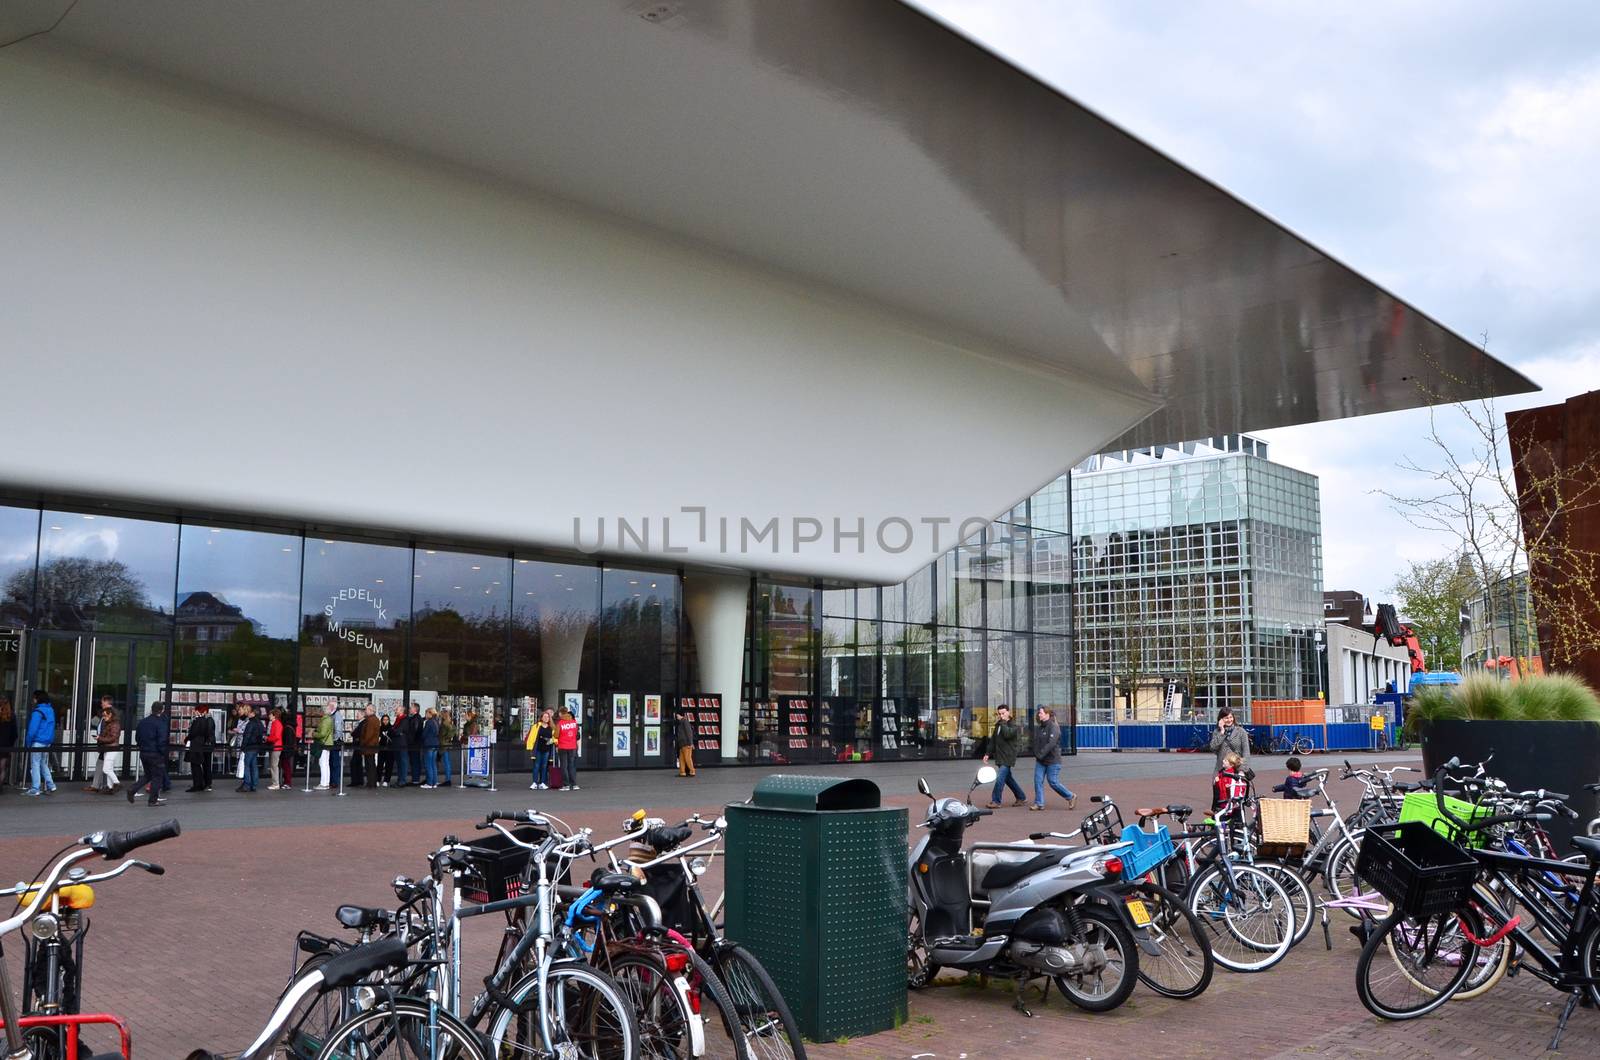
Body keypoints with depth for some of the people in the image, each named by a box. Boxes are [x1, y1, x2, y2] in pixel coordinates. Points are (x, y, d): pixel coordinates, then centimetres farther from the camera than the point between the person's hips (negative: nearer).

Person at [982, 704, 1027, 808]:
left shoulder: (1014, 726, -6)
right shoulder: (998, 726, 15)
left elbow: (1007, 734, -26)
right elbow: (993, 741, 19)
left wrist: (1003, 722, -17)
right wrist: (988, 754, 14)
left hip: (1008, 757, -8)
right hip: (999, 758, 8)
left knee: (1000, 778, -14)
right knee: (1008, 779, 14)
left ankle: (995, 801, -11)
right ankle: (1021, 798, 25)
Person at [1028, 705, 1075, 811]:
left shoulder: (1053, 727, -14)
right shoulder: (1039, 727, 10)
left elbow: (1051, 743, -23)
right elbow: (1036, 742, 15)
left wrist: (1040, 754, -25)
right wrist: (1035, 754, 2)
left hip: (1052, 760, -7)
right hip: (1040, 761, 7)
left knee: (1053, 782, -3)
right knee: (1038, 780, 0)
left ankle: (1071, 797, 16)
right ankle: (1039, 803, 6)